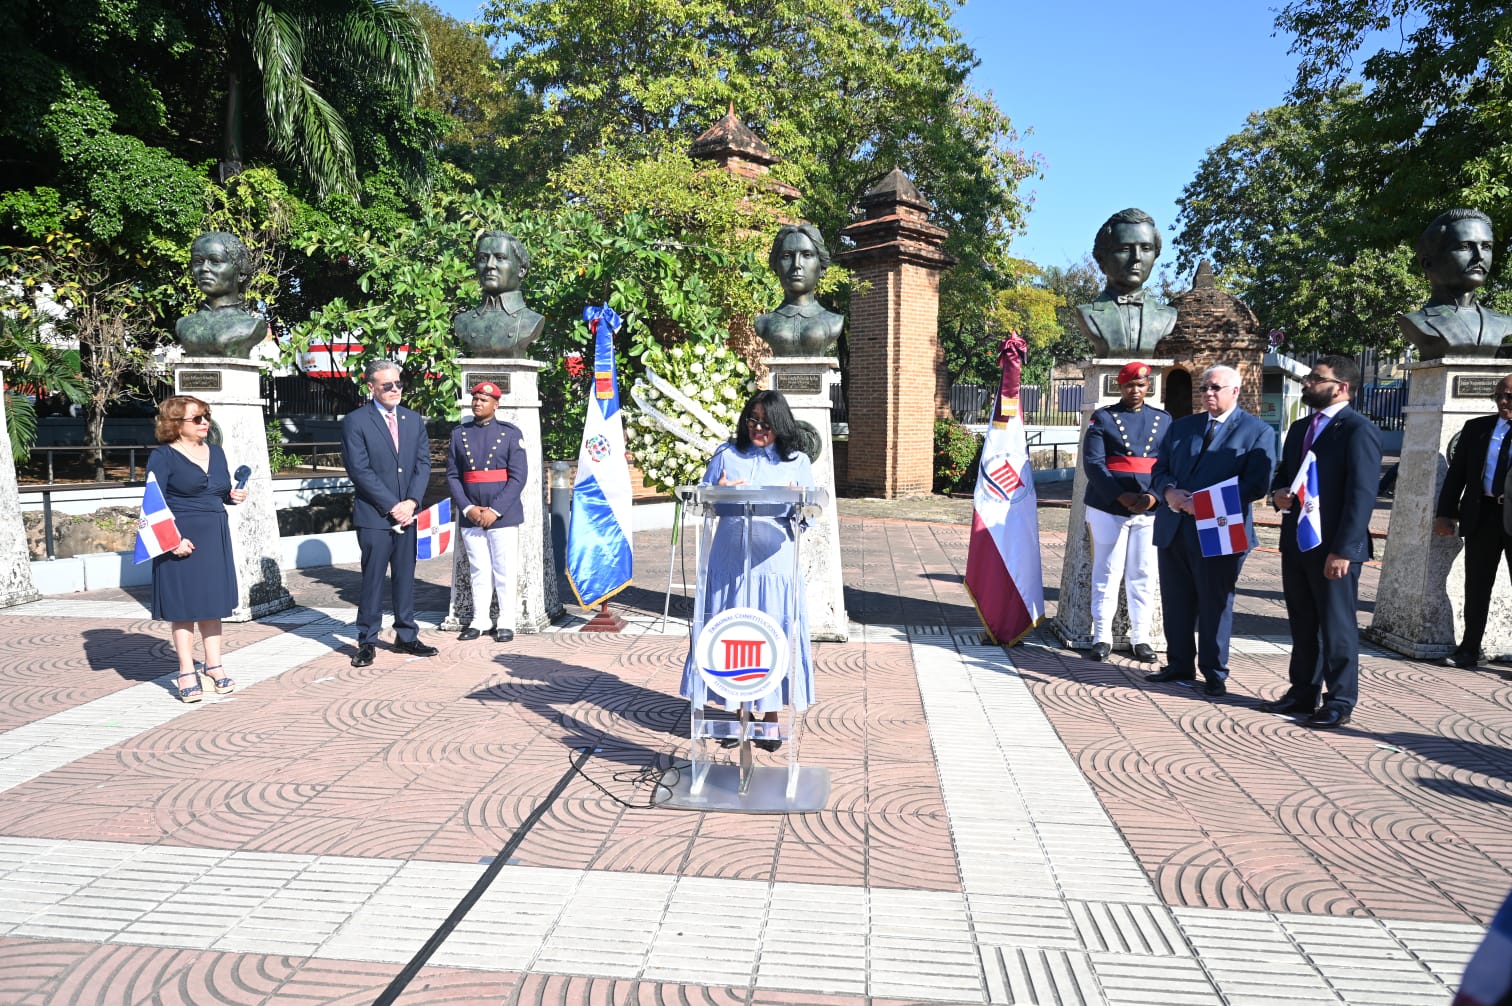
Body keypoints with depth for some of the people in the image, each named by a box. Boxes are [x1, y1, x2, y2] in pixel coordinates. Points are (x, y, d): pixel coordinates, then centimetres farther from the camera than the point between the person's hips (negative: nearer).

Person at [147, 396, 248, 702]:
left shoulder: (216, 452, 12)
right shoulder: (162, 456, -7)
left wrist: (234, 496, -1)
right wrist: (172, 538, -20)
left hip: (216, 538, 6)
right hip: (182, 540, -6)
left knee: (213, 603, 10)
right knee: (184, 606, 1)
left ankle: (214, 666, 20)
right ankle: (187, 673, 10)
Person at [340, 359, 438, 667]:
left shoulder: (414, 420, 12)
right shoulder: (355, 421, -4)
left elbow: (423, 463, 7)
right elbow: (360, 470, -10)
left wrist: (411, 502, -7)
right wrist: (391, 506, -13)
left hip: (407, 513, 5)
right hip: (374, 515, -5)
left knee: (405, 578, 10)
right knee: (373, 580, 0)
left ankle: (406, 636, 19)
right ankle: (366, 642, 9)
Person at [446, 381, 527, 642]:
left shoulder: (511, 433, 0)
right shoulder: (459, 434, 9)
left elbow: (518, 477, -6)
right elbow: (452, 476, 6)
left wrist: (495, 510, -14)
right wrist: (467, 509, -8)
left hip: (503, 516, -3)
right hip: (470, 516, 3)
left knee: (504, 571, 3)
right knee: (478, 570, 9)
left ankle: (506, 622, 12)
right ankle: (479, 620, 18)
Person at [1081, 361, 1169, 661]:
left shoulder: (1164, 420, 11)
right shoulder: (1102, 418, 3)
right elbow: (1093, 463, -8)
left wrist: (1153, 497, -13)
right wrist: (1122, 496, -18)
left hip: (1149, 510, 3)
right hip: (1108, 508, -2)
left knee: (1143, 576, 8)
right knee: (1107, 574, 3)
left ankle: (1140, 637, 17)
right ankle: (1102, 636, 10)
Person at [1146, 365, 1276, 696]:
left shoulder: (1258, 432, -1)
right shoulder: (1182, 426, 16)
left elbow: (1257, 484, -11)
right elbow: (1159, 470, 12)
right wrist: (1169, 492, -11)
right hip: (1174, 528, 5)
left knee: (1215, 604, 3)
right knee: (1176, 602, 11)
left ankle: (1214, 673, 15)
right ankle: (1179, 665, 23)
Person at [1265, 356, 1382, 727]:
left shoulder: (1359, 430, -11)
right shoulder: (1300, 429, 15)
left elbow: (1362, 494, -16)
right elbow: (1283, 474, 23)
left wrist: (1342, 550, -21)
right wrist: (1278, 494, -2)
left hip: (1334, 548, -8)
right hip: (1296, 542, 8)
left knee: (1337, 626, 2)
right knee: (1302, 624, 14)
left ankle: (1339, 701, 12)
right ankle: (1303, 693, 24)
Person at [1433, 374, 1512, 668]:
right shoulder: (1476, 428, 9)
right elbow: (1456, 472, 7)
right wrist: (1445, 513, 1)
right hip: (1482, 515, 2)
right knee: (1476, 587, 8)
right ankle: (1469, 650, 16)